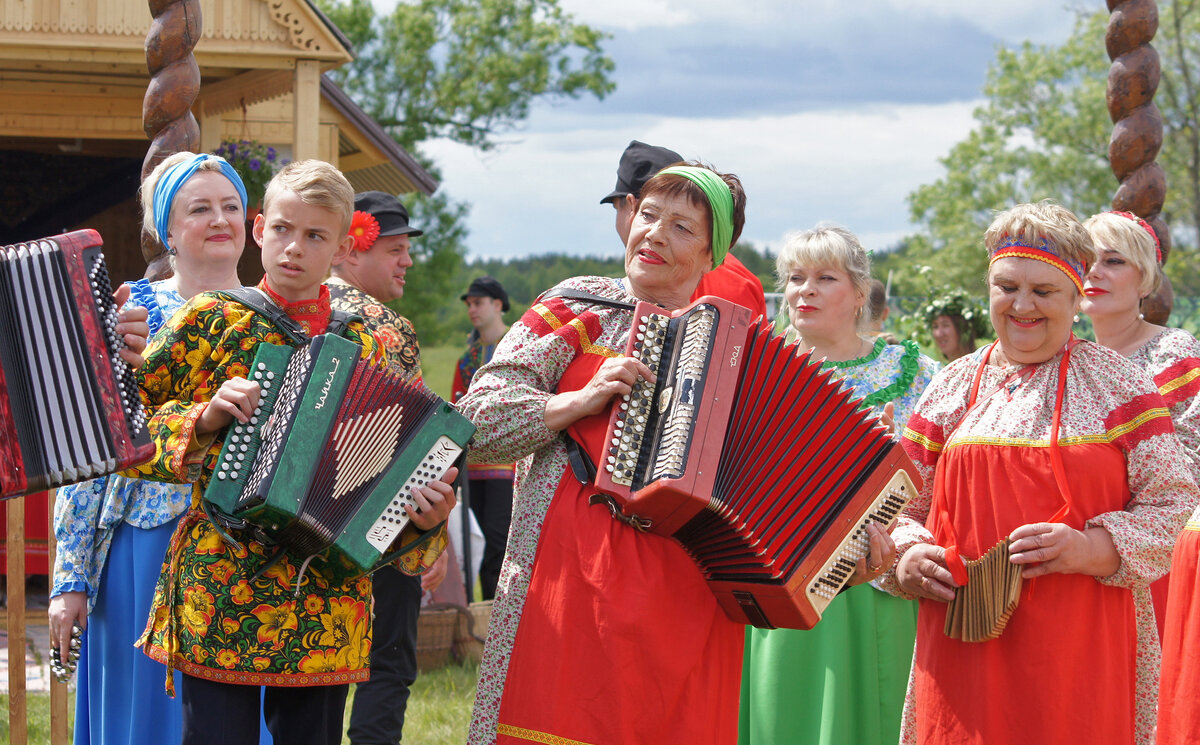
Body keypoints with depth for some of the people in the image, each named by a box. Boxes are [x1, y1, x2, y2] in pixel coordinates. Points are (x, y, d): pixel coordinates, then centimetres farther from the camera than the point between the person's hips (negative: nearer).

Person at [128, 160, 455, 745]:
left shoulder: (366, 347, 11)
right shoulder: (209, 320, 3)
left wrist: (422, 517, -4)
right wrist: (204, 418, -11)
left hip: (323, 606, 3)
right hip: (218, 594, -2)